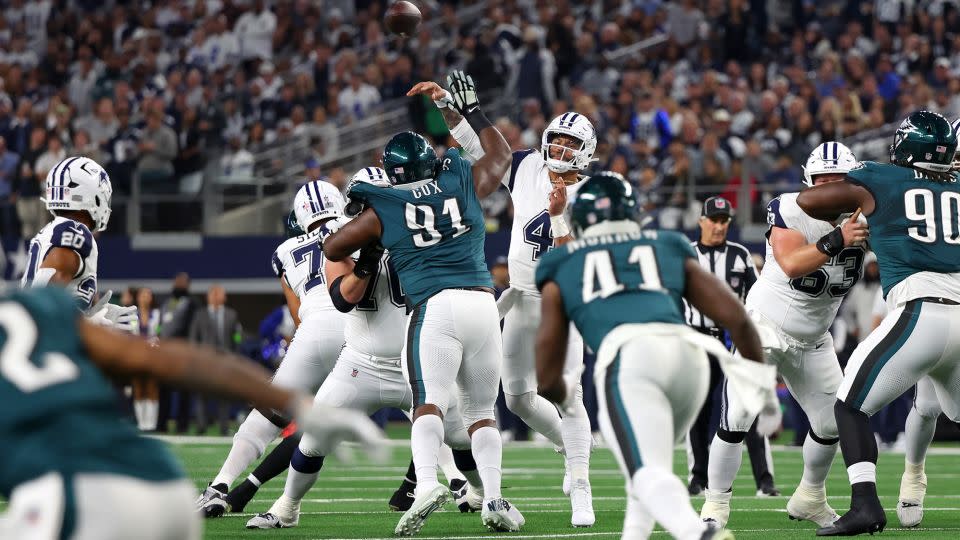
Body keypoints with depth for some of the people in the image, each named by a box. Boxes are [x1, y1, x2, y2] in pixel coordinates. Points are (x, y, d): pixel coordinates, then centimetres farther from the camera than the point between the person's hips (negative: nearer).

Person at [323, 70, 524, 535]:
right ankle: (494, 500, 6)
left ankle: (427, 484, -38)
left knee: (430, 402, -15)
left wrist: (355, 214, 31)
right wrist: (471, 109, 42)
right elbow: (501, 154, 34)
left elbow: (332, 248, 15)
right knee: (482, 410, 14)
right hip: (483, 301, 4)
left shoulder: (383, 209, 6)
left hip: (435, 306, -4)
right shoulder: (464, 184, 13)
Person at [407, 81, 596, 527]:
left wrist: (559, 215, -36)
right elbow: (475, 143, 5)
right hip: (522, 300, 5)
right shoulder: (528, 168, -1)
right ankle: (573, 443, 33)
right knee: (519, 397, 9)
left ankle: (580, 491, -12)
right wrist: (445, 103, -5)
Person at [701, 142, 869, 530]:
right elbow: (792, 264, -36)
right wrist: (837, 240, -47)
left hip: (813, 341, 5)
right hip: (764, 328, -5)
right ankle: (716, 504, -3)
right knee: (737, 418, -15)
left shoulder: (860, 219, -7)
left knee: (832, 422, 7)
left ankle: (810, 498, 30)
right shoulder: (789, 211, -21)